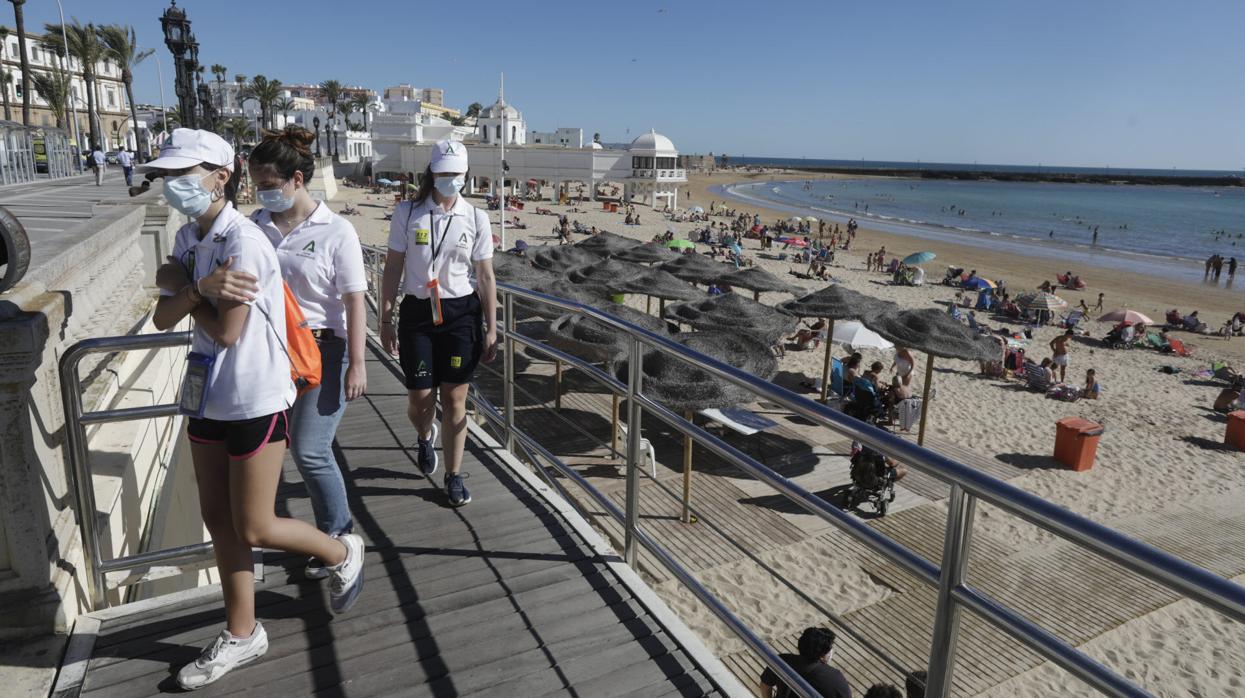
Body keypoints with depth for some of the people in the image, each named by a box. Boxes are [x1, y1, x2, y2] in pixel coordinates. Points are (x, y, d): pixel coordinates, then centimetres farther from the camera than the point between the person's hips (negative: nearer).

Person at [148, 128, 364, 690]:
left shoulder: (242, 240, -19)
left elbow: (227, 331, -20)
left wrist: (182, 286, -4)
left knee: (254, 529, 2)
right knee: (219, 522, 14)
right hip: (208, 395, 8)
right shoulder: (188, 238, 7)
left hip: (254, 400, -8)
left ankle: (343, 554, 29)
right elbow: (163, 318, 2)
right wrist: (188, 292, -18)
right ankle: (241, 634, 31)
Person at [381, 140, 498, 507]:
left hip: (462, 313, 0)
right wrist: (385, 321, 1)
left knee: (454, 399, 3)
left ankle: (454, 476, 19)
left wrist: (491, 329, 1)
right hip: (418, 313, 0)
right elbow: (392, 269, 4)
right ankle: (425, 436, 39)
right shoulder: (407, 213, -1)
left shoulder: (476, 218, 1)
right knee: (419, 398, 1)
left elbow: (486, 277, 4)